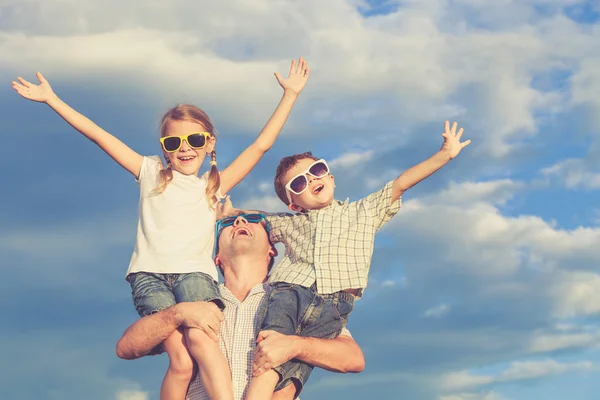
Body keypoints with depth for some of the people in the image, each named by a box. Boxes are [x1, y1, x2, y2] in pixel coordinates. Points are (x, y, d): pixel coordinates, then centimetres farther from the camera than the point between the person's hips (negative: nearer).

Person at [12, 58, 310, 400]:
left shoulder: (214, 186, 19)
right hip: (150, 274, 0)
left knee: (199, 338, -32)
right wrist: (51, 99, 14)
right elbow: (99, 136, 15)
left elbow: (261, 144, 18)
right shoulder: (152, 174, 18)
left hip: (195, 273, 0)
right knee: (181, 361, -25)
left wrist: (290, 95, 16)